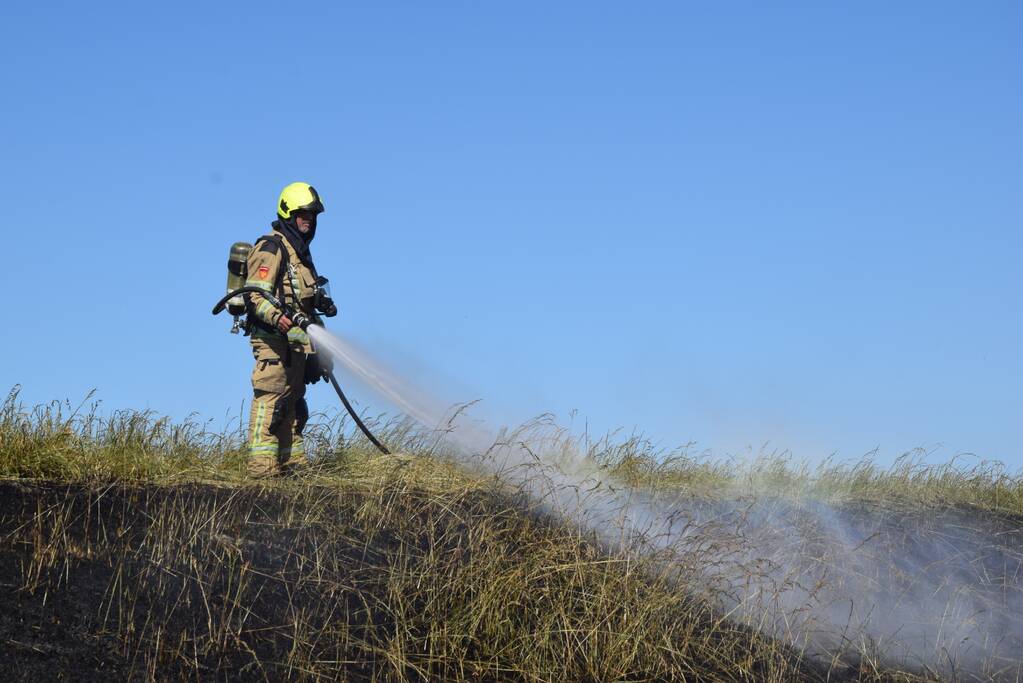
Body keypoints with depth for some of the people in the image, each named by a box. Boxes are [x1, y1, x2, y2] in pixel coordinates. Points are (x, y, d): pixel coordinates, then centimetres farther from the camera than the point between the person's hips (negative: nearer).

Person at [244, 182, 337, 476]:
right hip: (274, 338, -10)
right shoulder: (272, 248, -10)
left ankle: (292, 462, 21)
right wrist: (276, 317, -34)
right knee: (270, 397, -13)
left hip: (295, 340, 10)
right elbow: (255, 295, -19)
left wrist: (322, 303, 18)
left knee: (292, 401, 14)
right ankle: (262, 463, -15)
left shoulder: (299, 250, 22)